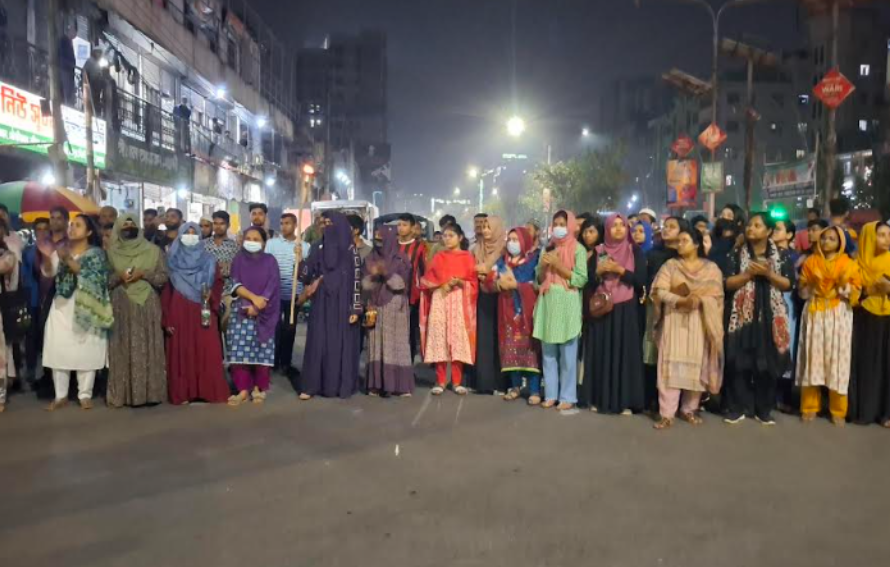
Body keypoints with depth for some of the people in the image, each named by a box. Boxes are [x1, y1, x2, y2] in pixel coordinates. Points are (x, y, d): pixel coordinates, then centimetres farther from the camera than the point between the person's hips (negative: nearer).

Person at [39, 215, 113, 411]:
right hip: (62, 306, 4)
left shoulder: (95, 253, 1)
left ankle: (85, 394, 6)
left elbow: (91, 276, -15)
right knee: (59, 349, 1)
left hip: (85, 306, -3)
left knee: (86, 351, -3)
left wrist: (68, 260, -25)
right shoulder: (61, 250, 12)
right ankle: (61, 395, 9)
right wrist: (47, 257, -18)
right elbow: (48, 273, 0)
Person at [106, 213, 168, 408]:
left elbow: (163, 277, 2)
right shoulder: (112, 252, 9)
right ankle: (122, 393, 4)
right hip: (121, 306, 1)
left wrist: (144, 274, -13)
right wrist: (119, 277, -10)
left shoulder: (152, 250, 6)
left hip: (147, 305, -1)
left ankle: (149, 391, 3)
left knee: (148, 347, -1)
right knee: (122, 348, -1)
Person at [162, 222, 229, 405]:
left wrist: (211, 295, -13)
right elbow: (166, 291, 3)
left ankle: (210, 391, 3)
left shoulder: (208, 260, 9)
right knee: (182, 352, 0)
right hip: (180, 313, 0)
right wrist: (167, 319, -4)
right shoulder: (172, 261, 6)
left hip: (204, 312, 0)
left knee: (207, 351, -2)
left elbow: (218, 282, 9)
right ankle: (182, 393, 6)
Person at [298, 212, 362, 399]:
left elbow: (357, 281, -10)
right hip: (322, 305, 4)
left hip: (342, 305, -4)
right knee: (318, 342, 3)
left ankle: (342, 385, 11)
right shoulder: (320, 250, 8)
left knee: (342, 343, 2)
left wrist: (355, 309, -14)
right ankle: (311, 386, 6)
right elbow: (304, 274, 6)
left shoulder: (351, 252, -6)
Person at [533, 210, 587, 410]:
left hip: (567, 304, -4)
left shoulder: (578, 249, 0)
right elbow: (539, 279, 14)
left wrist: (558, 265, -12)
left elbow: (581, 279, -9)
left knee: (568, 353, -4)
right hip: (548, 303, 5)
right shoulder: (547, 249, 14)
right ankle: (551, 394, 14)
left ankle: (568, 396, 4)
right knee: (548, 352, 6)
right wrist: (544, 266, -6)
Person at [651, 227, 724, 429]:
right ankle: (667, 413, -5)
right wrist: (680, 301, -22)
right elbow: (660, 291, -6)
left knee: (696, 365, 3)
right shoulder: (670, 265, 6)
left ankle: (689, 409, 18)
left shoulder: (711, 268, 7)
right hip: (674, 320, -1)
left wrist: (699, 300, -20)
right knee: (672, 364, -7)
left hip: (700, 322, 1)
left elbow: (717, 296, -1)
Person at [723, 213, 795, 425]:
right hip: (743, 314, 0)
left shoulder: (781, 256, 6)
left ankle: (764, 409, 15)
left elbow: (788, 284, -1)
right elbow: (728, 283, -1)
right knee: (740, 362, -2)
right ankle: (738, 408, 8)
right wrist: (749, 273, -14)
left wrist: (768, 274, -14)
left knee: (767, 362, 3)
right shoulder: (737, 255, 7)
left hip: (770, 316, 0)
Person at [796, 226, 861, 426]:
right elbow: (802, 291, 11)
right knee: (813, 357, 1)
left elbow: (856, 293, 0)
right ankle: (810, 407, 10)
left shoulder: (848, 264, 4)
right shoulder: (811, 261, 8)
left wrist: (845, 285, -18)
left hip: (838, 315, -1)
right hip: (815, 314, 1)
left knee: (837, 358, -2)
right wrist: (811, 286, -9)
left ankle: (838, 410, 9)